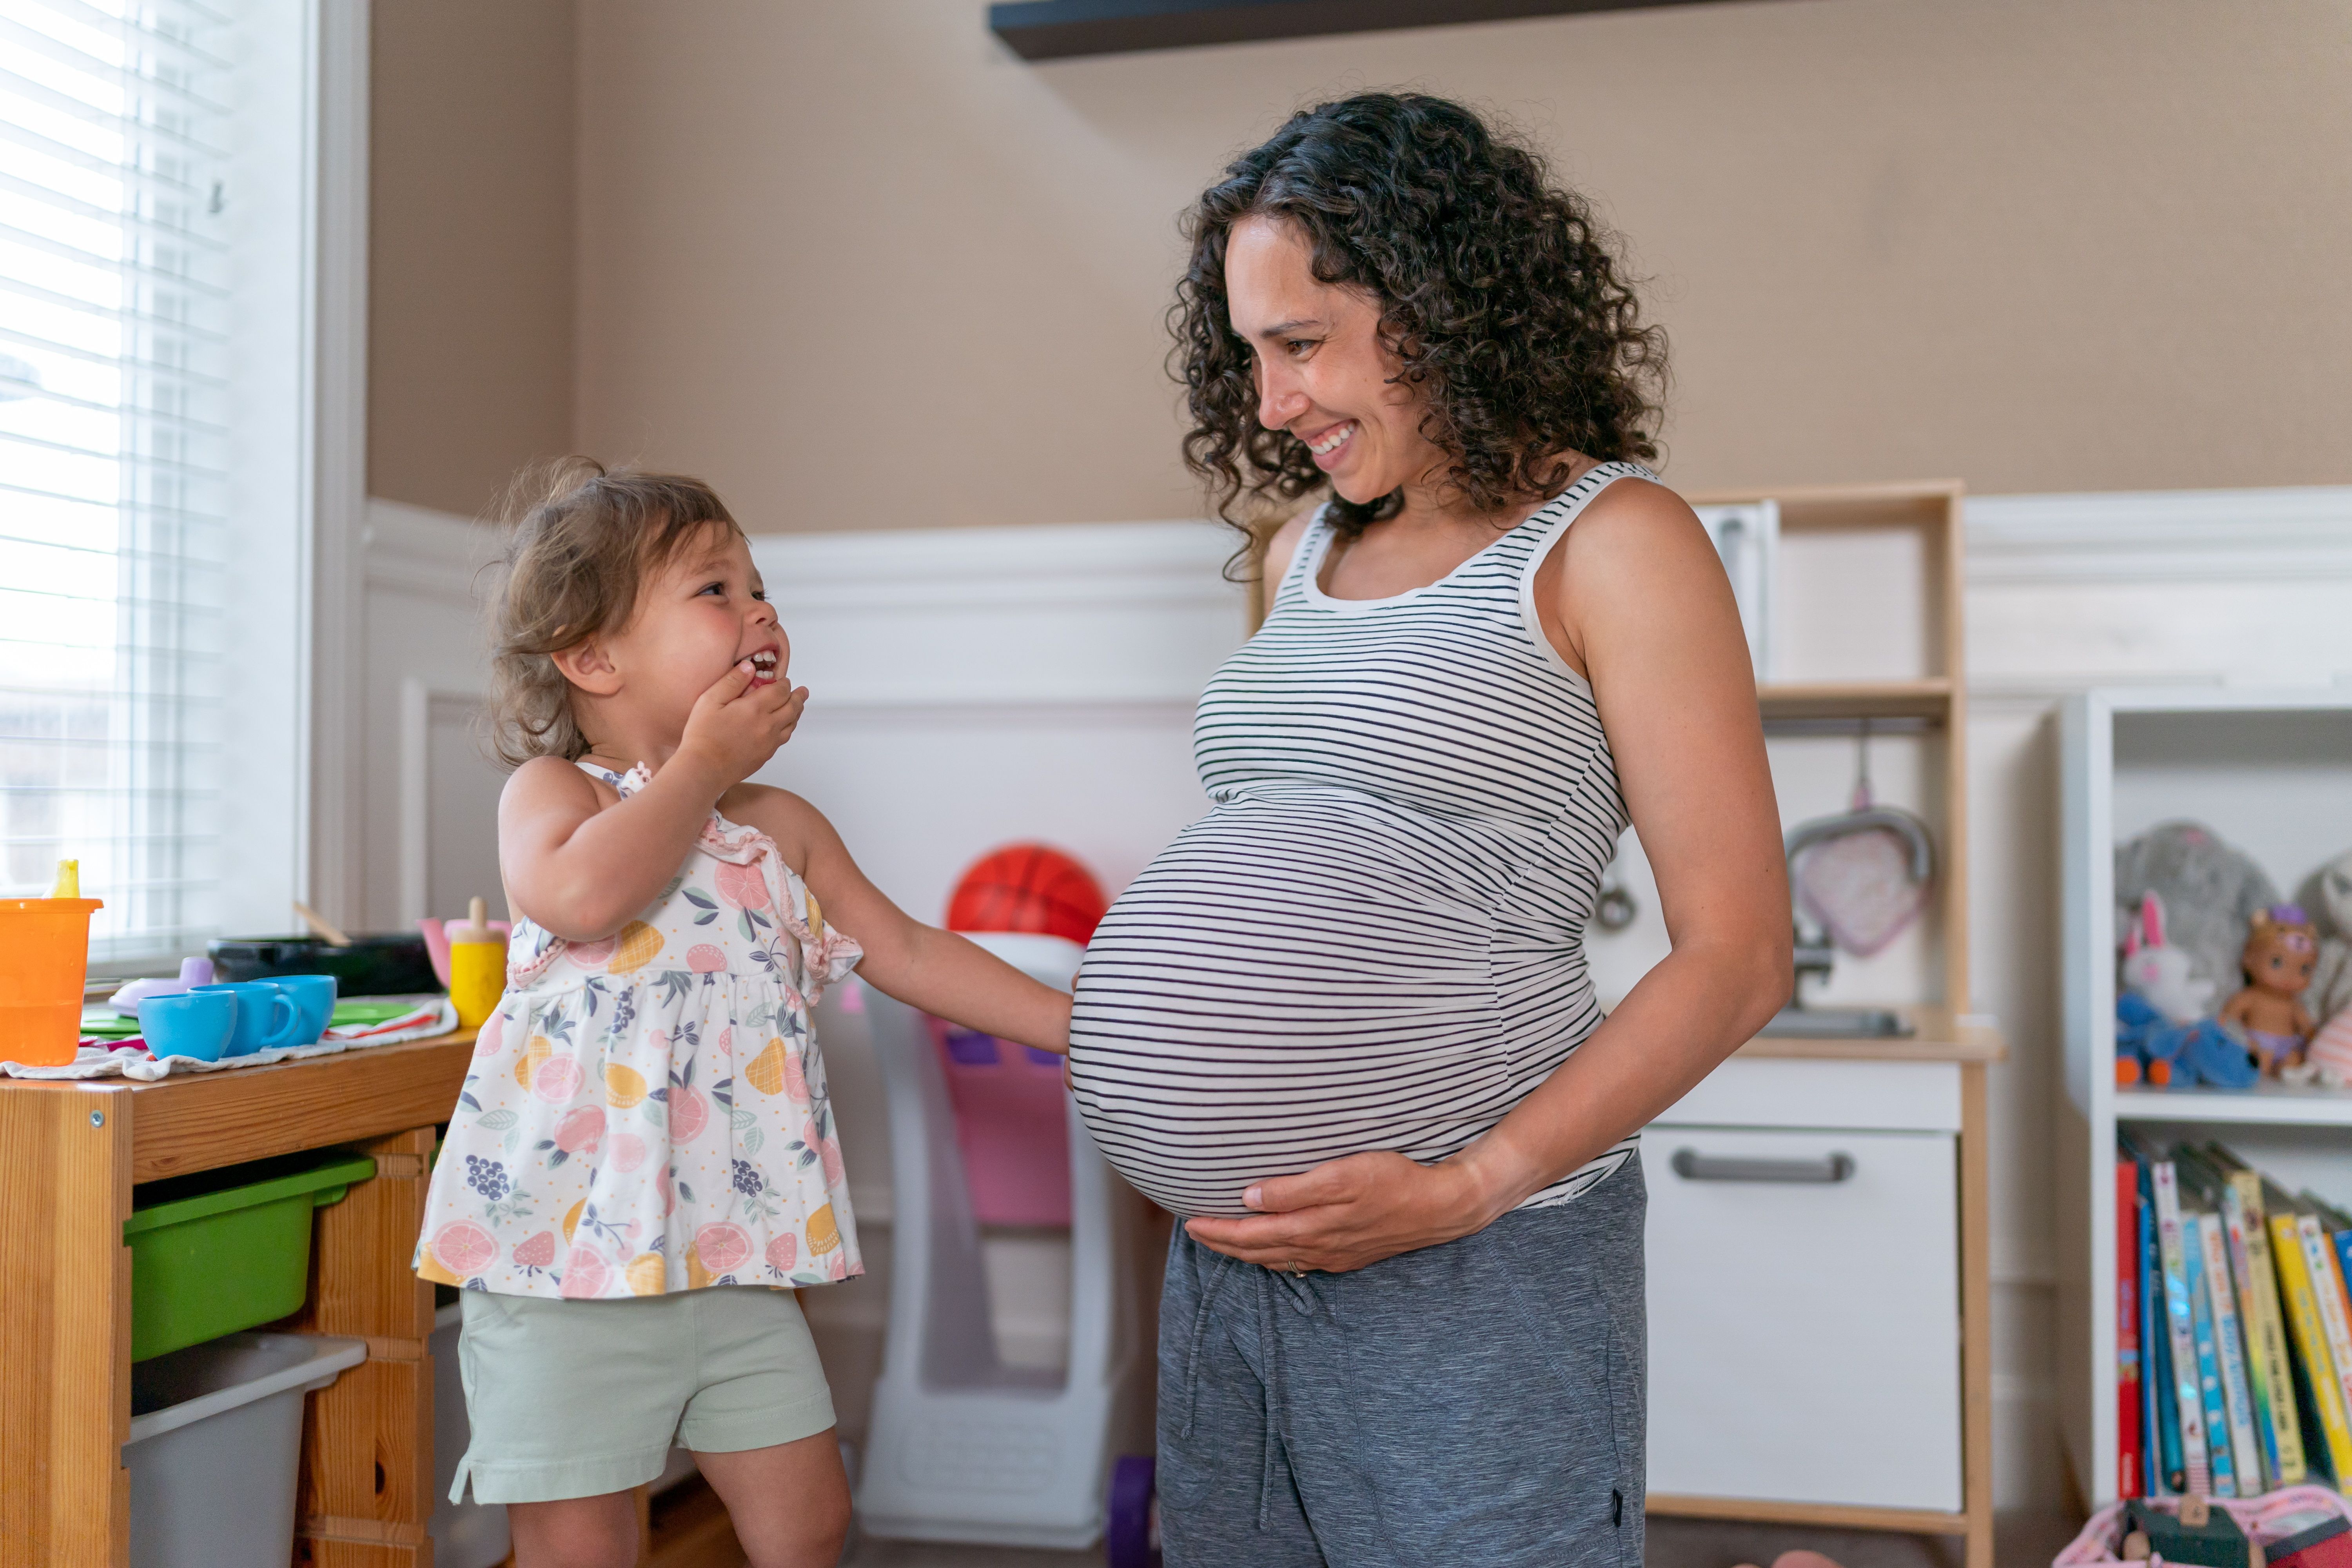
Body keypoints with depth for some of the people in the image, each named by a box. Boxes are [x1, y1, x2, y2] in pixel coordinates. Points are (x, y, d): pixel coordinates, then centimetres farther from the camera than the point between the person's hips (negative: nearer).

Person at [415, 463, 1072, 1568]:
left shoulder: (783, 827, 11)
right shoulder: (550, 791, -5)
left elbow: (906, 952, 16)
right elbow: (582, 894, -28)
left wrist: (1079, 1027, 12)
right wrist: (703, 763, -15)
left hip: (738, 1261, 5)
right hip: (572, 1247, -5)